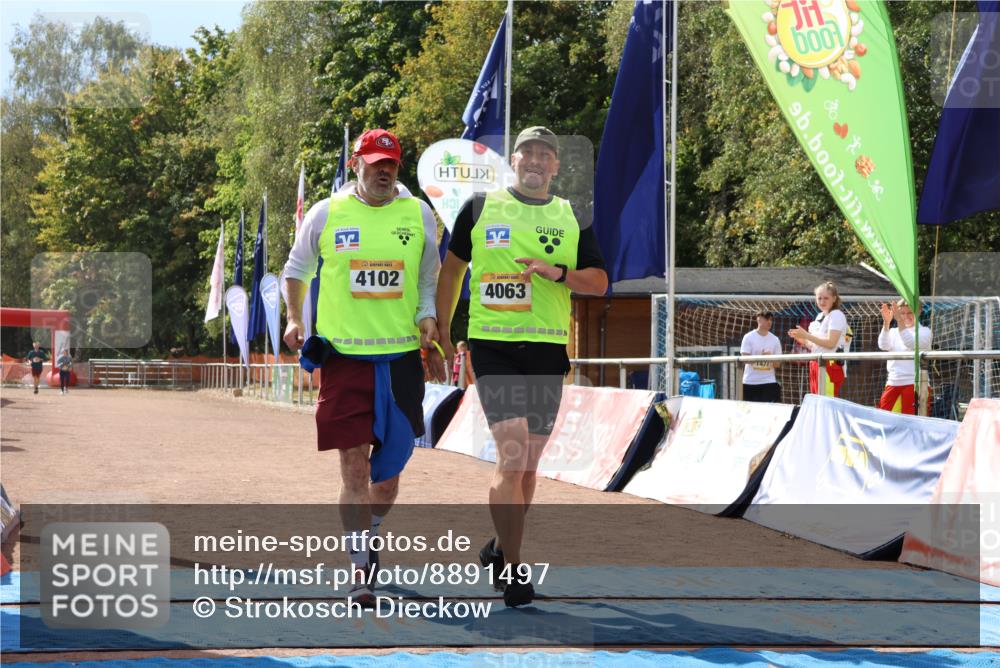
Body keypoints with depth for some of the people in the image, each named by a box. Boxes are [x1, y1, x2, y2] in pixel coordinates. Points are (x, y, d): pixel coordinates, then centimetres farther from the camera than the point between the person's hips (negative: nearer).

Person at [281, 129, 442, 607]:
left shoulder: (418, 215, 5)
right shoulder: (325, 214, 1)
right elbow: (297, 268, 17)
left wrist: (426, 316, 1)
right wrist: (294, 318, 6)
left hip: (401, 355, 2)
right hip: (344, 355, -2)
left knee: (391, 464, 10)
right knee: (353, 465, -7)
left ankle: (370, 536, 37)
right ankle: (361, 569, -2)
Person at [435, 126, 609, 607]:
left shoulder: (573, 218, 10)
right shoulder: (480, 207, 5)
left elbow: (599, 282, 7)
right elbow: (452, 268, 13)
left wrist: (558, 273, -12)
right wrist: (442, 331, 10)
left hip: (548, 350, 3)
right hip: (493, 347, -3)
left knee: (529, 462, 10)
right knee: (512, 455, -16)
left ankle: (501, 548, 31)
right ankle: (511, 569, -9)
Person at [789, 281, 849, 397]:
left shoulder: (836, 315, -6)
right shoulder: (819, 317, 19)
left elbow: (831, 343, -17)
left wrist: (807, 335, -15)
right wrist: (801, 339, 4)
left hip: (830, 365, -9)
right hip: (816, 364, 9)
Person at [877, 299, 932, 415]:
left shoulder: (924, 331, 0)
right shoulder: (894, 332, 13)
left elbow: (911, 343, -20)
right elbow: (883, 345, -8)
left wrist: (900, 322, -31)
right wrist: (886, 322, -23)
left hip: (914, 383, -5)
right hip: (893, 383, 5)